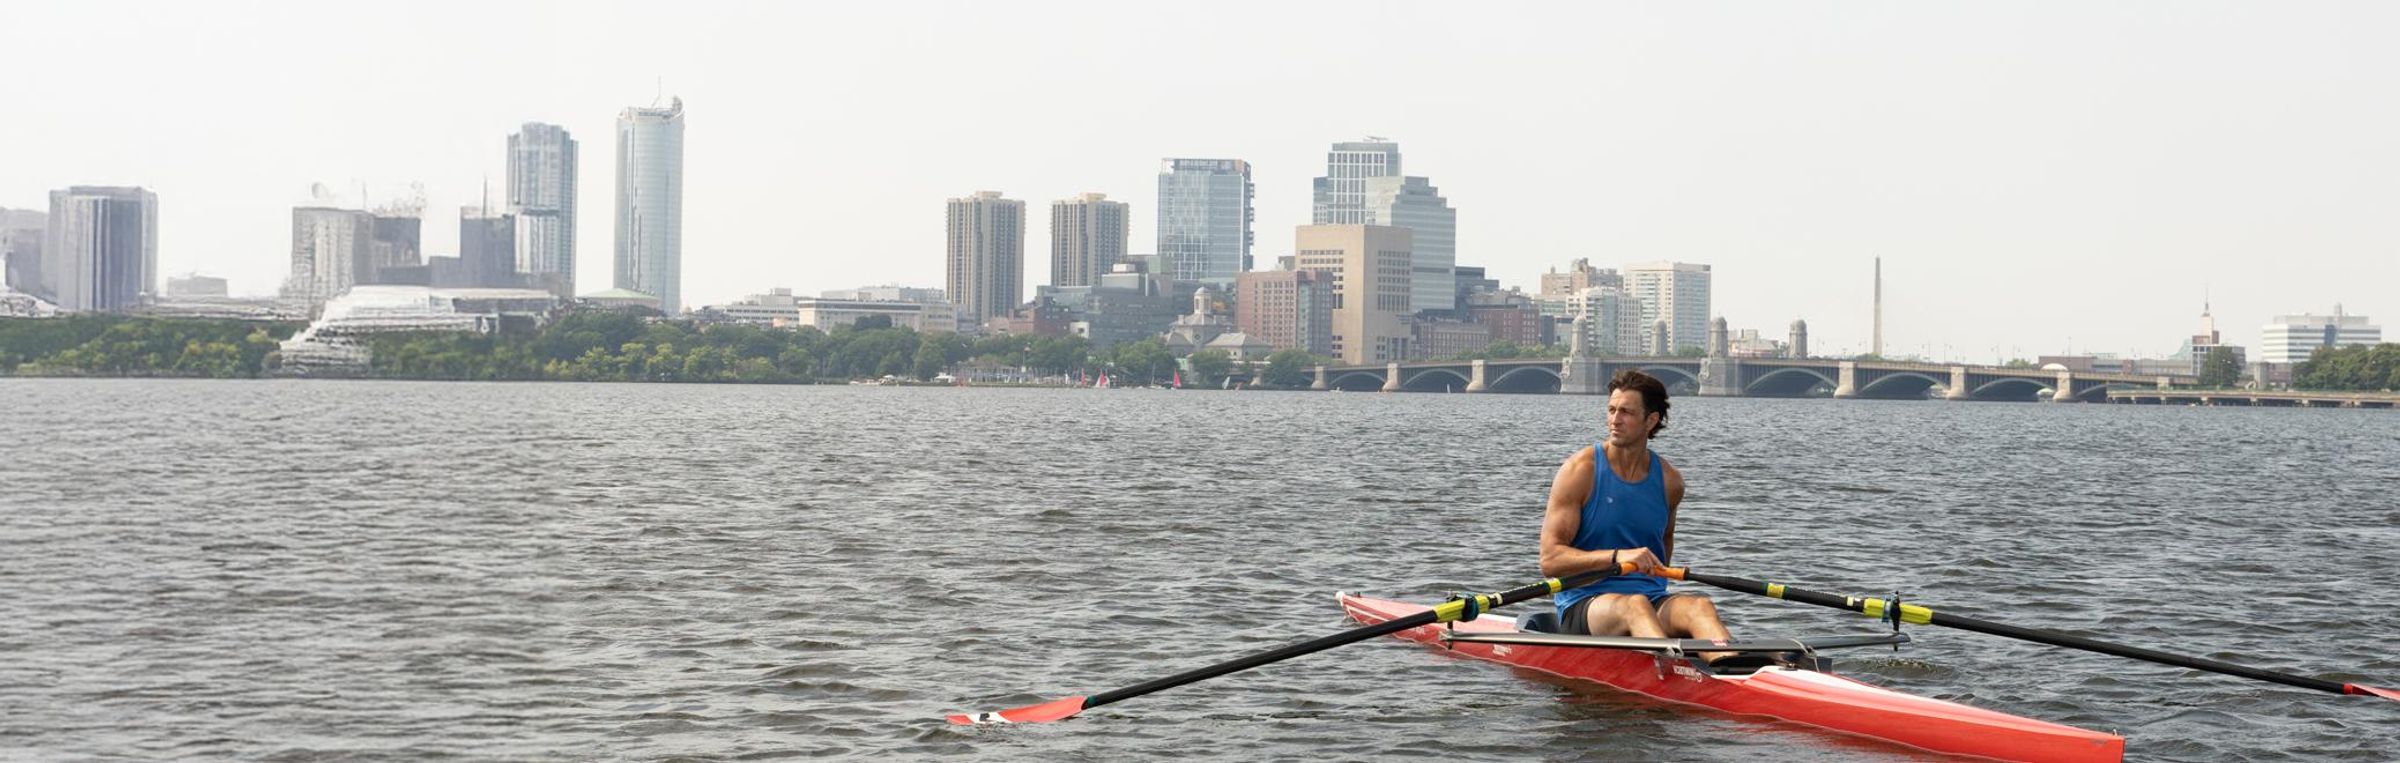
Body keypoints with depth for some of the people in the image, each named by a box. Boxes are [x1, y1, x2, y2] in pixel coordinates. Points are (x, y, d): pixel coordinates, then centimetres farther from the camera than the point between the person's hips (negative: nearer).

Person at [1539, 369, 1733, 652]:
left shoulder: (1669, 480, 10)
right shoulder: (1581, 470, -3)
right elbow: (1550, 559, -11)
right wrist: (1616, 557, -24)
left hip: (1652, 599, 3)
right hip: (1583, 606, -3)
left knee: (1699, 606, -29)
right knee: (1635, 606, -37)